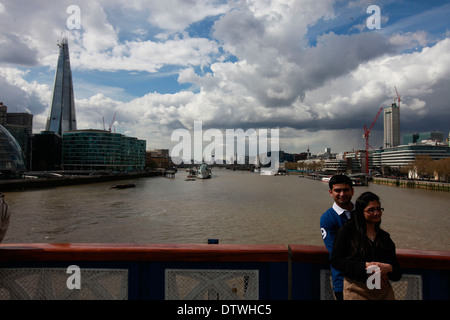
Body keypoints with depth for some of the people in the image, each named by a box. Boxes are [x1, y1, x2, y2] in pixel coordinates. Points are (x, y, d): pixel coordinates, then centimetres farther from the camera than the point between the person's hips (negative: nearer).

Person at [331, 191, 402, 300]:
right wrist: (365, 266, -17)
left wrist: (388, 268, -14)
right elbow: (336, 260, -10)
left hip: (384, 291, 4)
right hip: (356, 290, -4)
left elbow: (397, 274, 10)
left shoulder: (385, 237, 11)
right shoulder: (347, 231, -3)